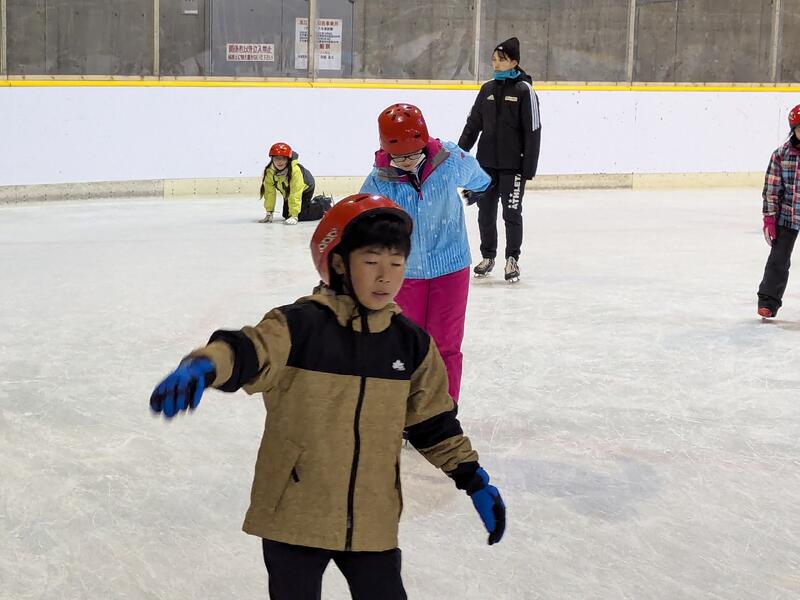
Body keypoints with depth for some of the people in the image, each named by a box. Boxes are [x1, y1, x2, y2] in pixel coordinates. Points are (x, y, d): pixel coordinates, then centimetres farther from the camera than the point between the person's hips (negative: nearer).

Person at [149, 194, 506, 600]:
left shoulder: (411, 343, 1)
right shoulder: (300, 326, -14)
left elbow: (433, 420, 11)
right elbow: (251, 350, -31)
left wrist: (474, 480, 11)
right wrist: (202, 366, -52)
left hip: (373, 522, 3)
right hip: (295, 516, -3)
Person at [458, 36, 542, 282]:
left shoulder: (524, 90, -7)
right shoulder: (487, 89, 8)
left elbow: (533, 130, -9)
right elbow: (473, 124, 12)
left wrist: (529, 167, -12)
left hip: (513, 163, -5)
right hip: (487, 161, 5)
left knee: (512, 212, 0)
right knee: (486, 210, 10)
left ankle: (512, 259, 13)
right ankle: (488, 256, 23)